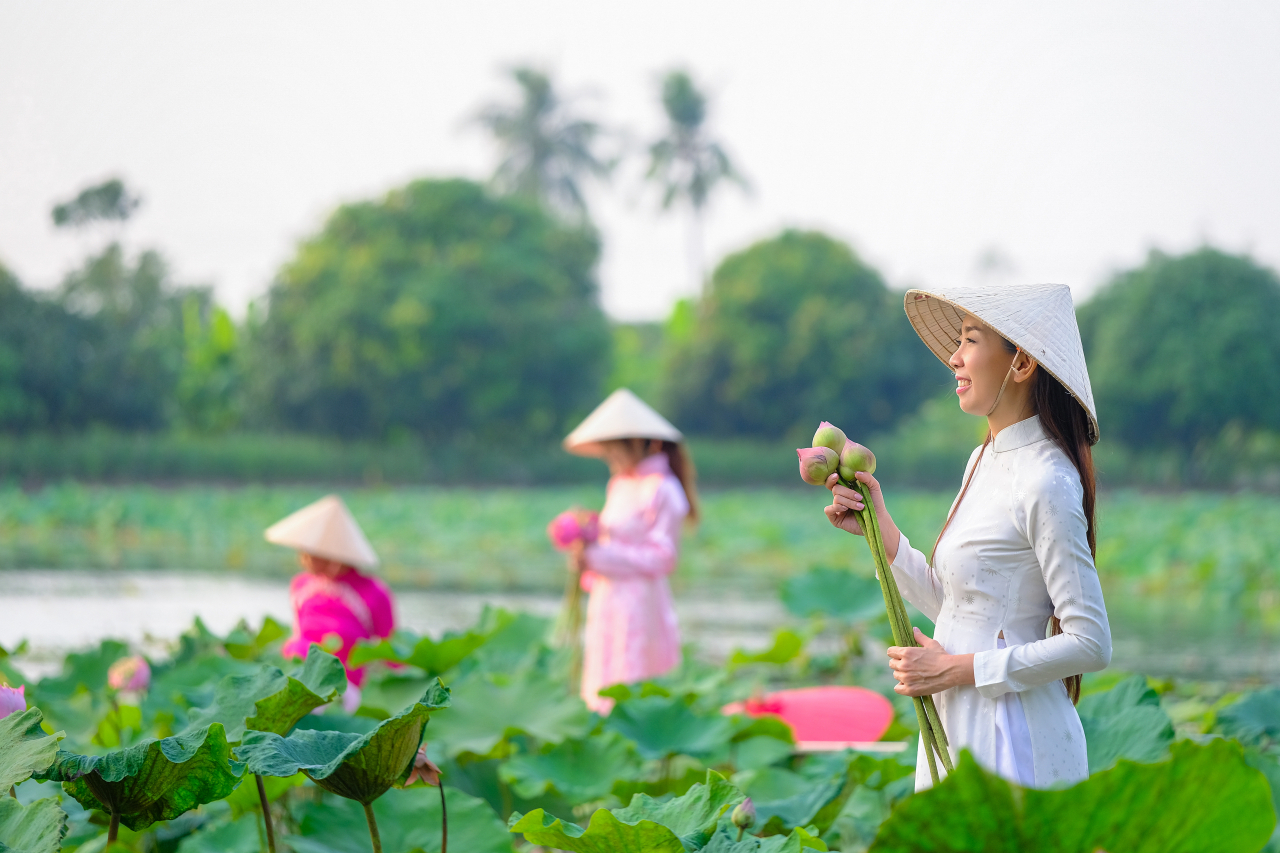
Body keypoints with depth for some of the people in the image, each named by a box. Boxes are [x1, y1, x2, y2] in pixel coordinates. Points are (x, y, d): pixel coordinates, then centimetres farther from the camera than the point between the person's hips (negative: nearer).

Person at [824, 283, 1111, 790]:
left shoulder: (1045, 485, -18)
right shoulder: (985, 462, 10)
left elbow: (1090, 644, -19)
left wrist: (958, 669, -15)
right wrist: (879, 527, 7)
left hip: (1011, 748, -9)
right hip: (959, 732, 9)